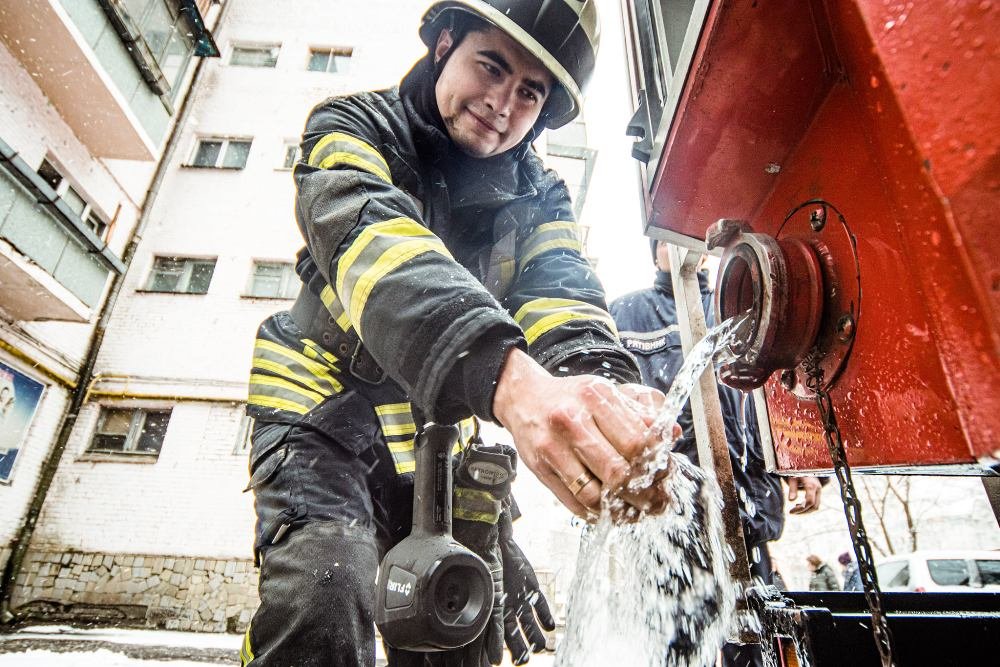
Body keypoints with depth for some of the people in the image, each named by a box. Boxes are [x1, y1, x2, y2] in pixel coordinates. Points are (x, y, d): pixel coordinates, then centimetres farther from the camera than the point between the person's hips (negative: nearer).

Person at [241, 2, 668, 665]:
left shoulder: (540, 198, 0)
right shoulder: (356, 128, -11)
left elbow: (560, 293, -19)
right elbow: (369, 240, -33)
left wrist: (603, 381, -44)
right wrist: (508, 376, -52)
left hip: (444, 441, 4)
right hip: (327, 407, -3)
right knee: (322, 606, -26)